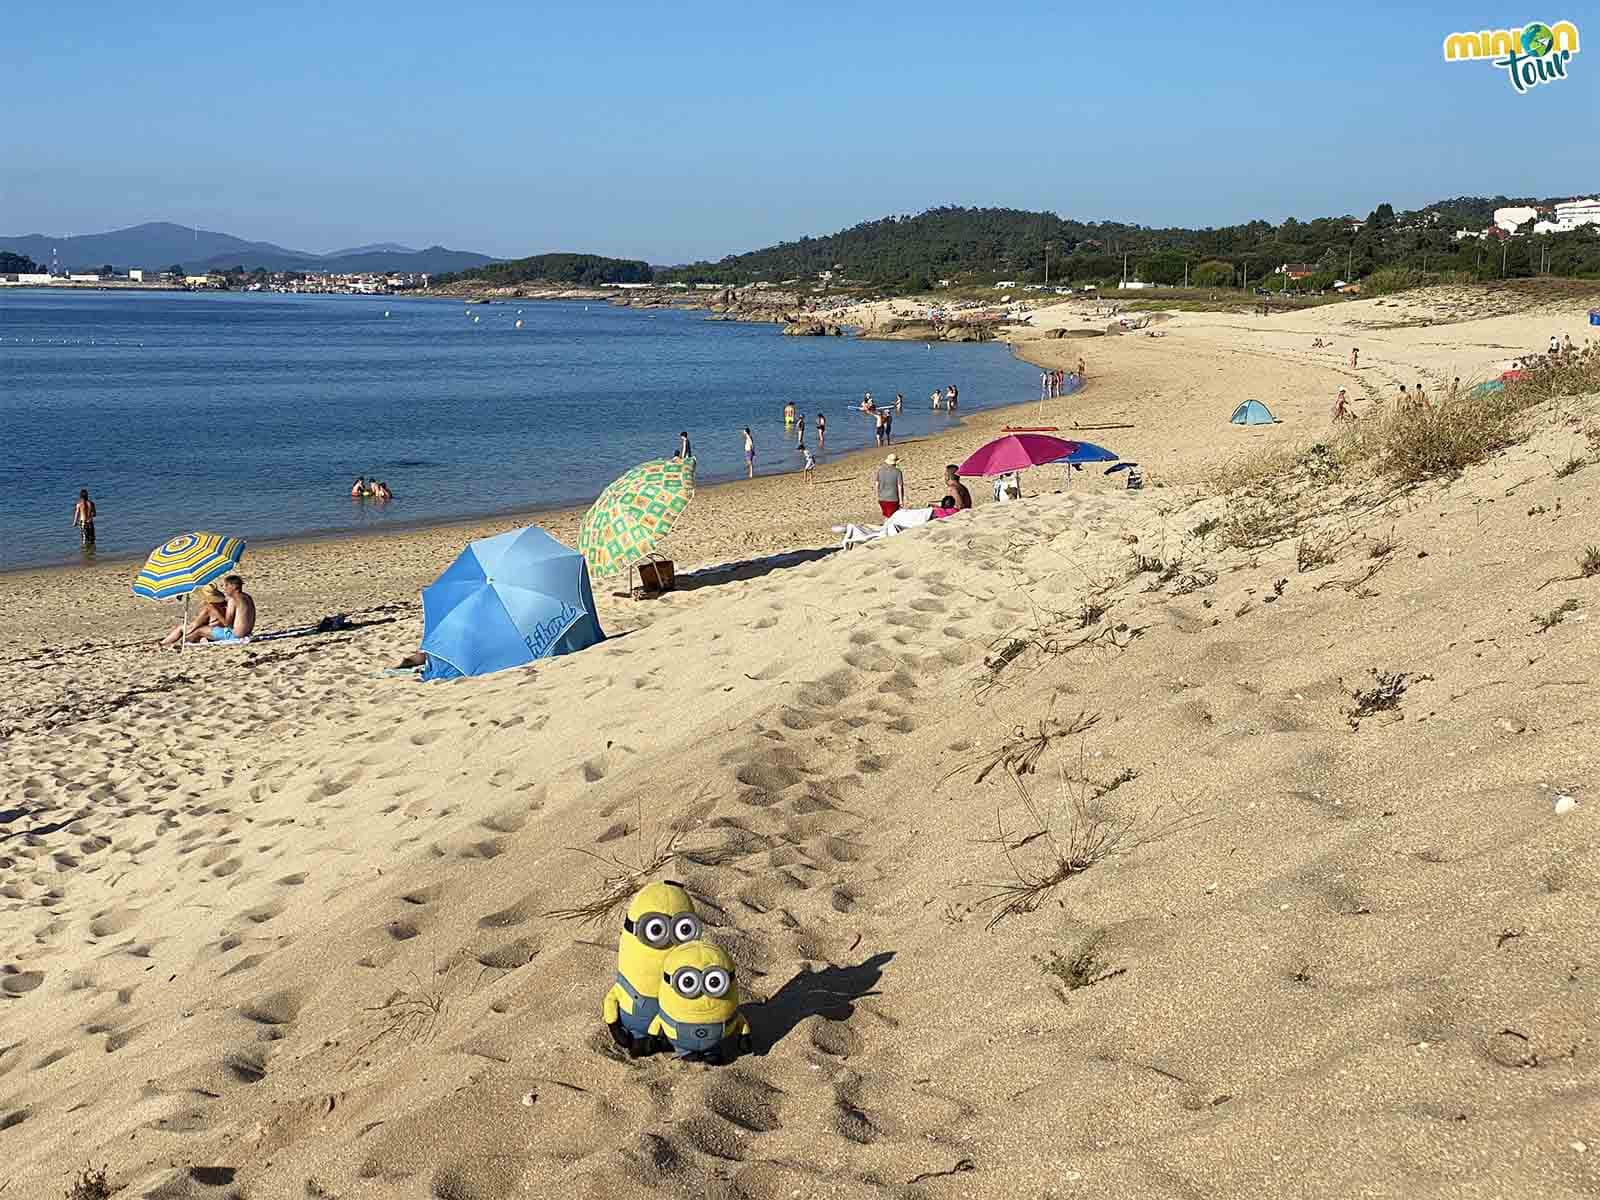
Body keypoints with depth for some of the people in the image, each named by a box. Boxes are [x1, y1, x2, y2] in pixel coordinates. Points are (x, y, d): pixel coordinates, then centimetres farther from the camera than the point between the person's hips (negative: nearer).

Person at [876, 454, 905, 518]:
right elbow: (900, 486, -11)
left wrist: (878, 496, 18)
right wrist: (901, 500, -5)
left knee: (885, 516, 19)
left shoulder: (880, 470, 1)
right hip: (893, 499, -4)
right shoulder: (897, 472, -11)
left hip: (882, 498, 4)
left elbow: (877, 484, 7)